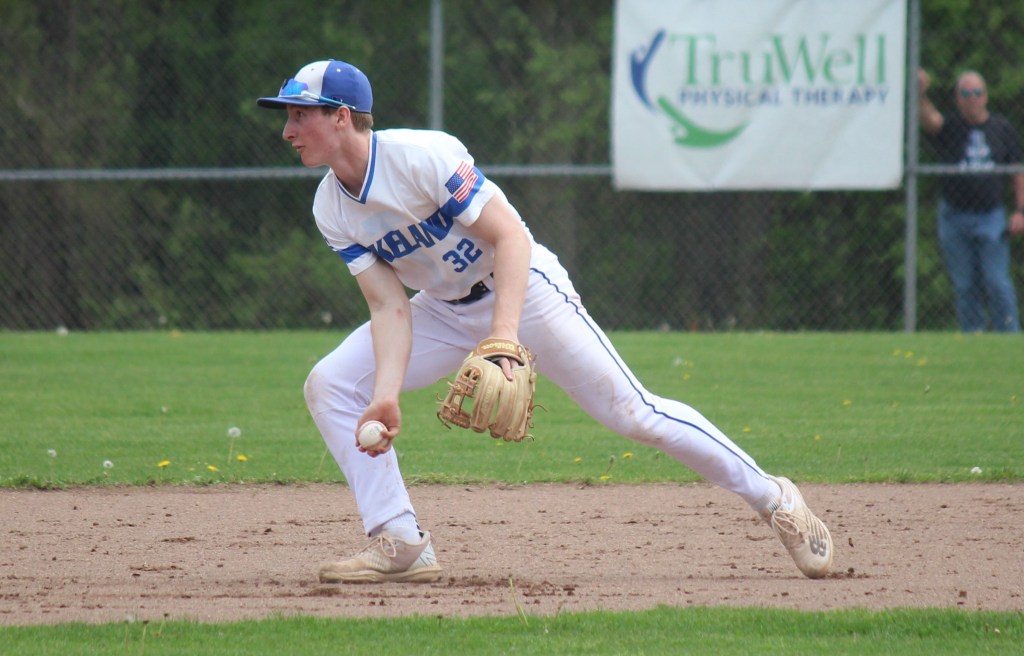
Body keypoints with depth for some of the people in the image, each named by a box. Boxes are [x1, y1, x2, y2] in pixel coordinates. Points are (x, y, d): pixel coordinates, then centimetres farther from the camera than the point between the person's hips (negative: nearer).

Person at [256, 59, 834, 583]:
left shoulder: (420, 156, -27)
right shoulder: (331, 210, -7)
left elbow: (510, 237, -29)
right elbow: (389, 304, -11)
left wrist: (505, 335, -42)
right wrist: (386, 395, -28)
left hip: (524, 289, -6)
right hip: (445, 310, 7)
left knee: (631, 411, -9)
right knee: (330, 386, -9)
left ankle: (772, 498, 7)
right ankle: (402, 545, -9)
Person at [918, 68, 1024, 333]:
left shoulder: (1001, 128, 6)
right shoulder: (949, 127, 1)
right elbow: (929, 120, -22)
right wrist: (921, 95, -43)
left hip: (991, 218, 0)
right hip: (954, 218, 0)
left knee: (997, 282, -5)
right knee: (964, 286, 5)